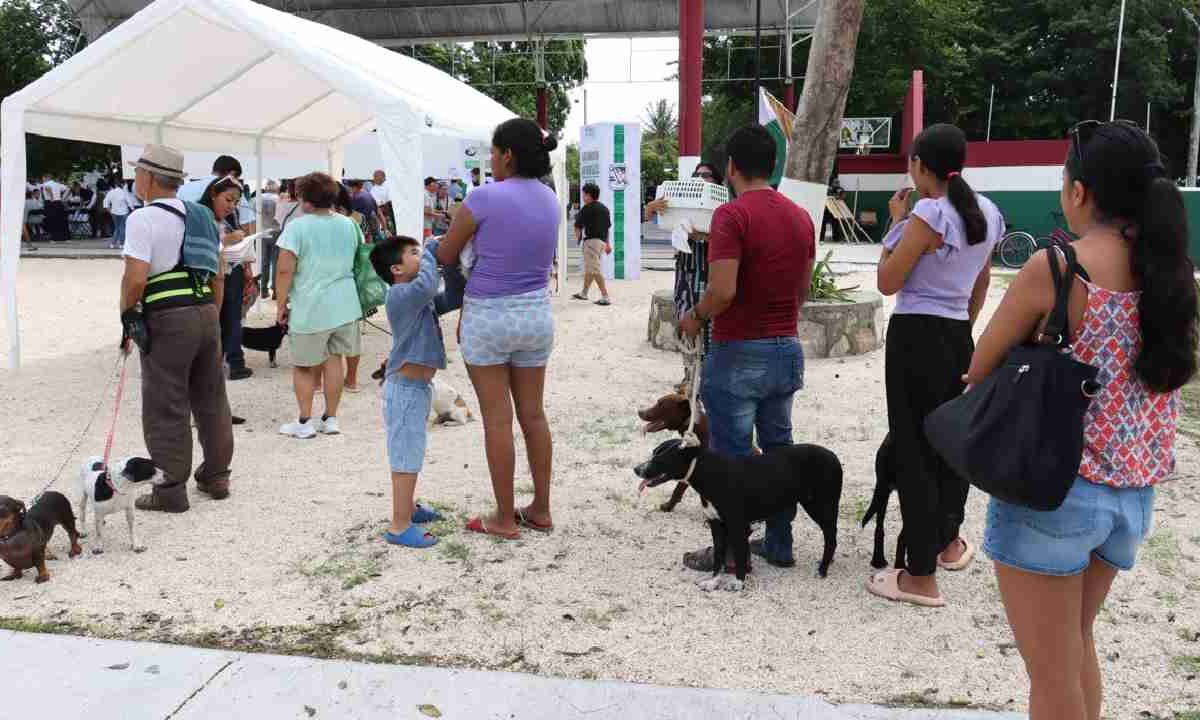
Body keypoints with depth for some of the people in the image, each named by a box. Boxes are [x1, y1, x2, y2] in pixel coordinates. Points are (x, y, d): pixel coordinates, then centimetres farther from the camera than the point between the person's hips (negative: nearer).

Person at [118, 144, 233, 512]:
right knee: (211, 399, 15)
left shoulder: (143, 219, -9)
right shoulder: (201, 216, 14)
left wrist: (127, 315, -2)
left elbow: (136, 277, -17)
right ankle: (216, 476, 25)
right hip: (206, 312, 7)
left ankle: (172, 490, 8)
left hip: (167, 319, -7)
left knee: (166, 407, 2)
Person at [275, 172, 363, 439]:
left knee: (303, 366, 8)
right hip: (345, 306, 5)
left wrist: (281, 305, -8)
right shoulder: (349, 225, 6)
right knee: (334, 359, 13)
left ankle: (305, 423, 12)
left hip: (310, 309, -5)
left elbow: (285, 270, -16)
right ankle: (330, 419, 18)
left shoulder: (297, 226, -12)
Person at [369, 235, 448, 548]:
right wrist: (431, 251, -23)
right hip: (406, 388, -10)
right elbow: (426, 286, -37)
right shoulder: (399, 295, -20)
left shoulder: (418, 297, 12)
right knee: (406, 455, -5)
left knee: (412, 451, 22)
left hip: (419, 385, 10)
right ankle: (399, 526, 1)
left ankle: (407, 507, 38)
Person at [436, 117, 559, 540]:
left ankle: (505, 518, 12)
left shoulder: (485, 198, -14)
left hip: (489, 316, -6)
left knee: (497, 418, 3)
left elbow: (445, 256, -6)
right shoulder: (550, 201, 4)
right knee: (533, 415, 13)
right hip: (537, 315, 6)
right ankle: (540, 510, 22)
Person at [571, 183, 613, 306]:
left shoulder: (587, 209, -10)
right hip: (602, 240, 9)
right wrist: (607, 244, 25)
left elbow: (578, 226, -3)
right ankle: (584, 293, 32)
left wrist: (577, 236, 17)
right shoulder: (604, 208, 14)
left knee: (595, 269, -8)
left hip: (591, 240, -9)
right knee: (589, 268, 20)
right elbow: (607, 227, 19)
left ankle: (605, 297, -14)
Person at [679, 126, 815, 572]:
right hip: (787, 350, 7)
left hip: (739, 354, -7)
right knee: (779, 448, 15)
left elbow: (723, 290, -23)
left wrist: (696, 317, -6)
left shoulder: (732, 215, -16)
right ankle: (779, 544, 23)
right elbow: (802, 289, 15)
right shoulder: (802, 217, 8)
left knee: (732, 455, 2)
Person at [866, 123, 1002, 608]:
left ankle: (921, 577, 3)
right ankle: (950, 542, 41)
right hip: (958, 337, 8)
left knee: (912, 450, -2)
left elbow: (887, 283, -13)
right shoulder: (986, 213, 8)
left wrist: (897, 221, -5)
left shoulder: (928, 213, -17)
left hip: (917, 337, -8)